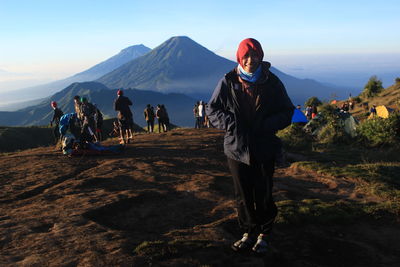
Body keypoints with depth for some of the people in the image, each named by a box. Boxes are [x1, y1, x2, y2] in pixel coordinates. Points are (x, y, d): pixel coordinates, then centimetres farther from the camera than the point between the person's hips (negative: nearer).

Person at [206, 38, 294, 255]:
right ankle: (248, 233, 29)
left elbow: (287, 112, 4)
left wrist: (266, 125, -14)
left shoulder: (272, 82, -1)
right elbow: (212, 109, 5)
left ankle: (263, 235, 29)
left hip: (265, 149, 0)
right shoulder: (228, 82, -2)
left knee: (263, 195, 8)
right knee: (243, 195, 11)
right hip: (236, 148, 1)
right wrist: (229, 123, -13)